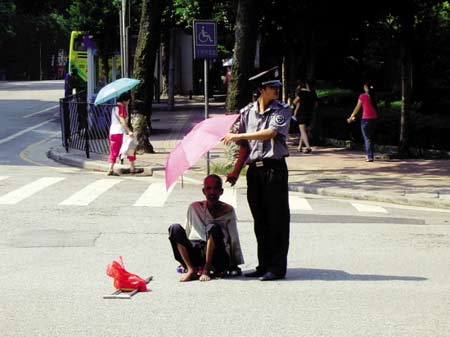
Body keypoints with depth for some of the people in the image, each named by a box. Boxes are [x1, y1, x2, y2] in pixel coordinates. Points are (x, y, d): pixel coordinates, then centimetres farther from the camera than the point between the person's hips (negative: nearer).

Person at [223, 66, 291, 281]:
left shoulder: (282, 110, -1)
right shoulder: (247, 112, 11)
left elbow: (270, 133, -17)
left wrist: (238, 135, -18)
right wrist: (236, 172, 11)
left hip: (274, 168, -4)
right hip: (254, 169, 4)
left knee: (277, 219, -4)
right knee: (260, 221, 9)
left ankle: (277, 268, 0)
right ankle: (264, 265, 17)